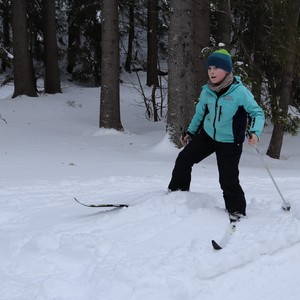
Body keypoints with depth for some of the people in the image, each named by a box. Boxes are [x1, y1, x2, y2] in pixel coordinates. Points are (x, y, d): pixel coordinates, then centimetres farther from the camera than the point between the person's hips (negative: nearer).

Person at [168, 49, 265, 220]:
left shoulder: (239, 91, -21)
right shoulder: (207, 91, -5)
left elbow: (257, 112, -14)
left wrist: (255, 132, -31)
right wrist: (190, 132, 17)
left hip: (230, 143, -5)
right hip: (207, 135, 5)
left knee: (228, 180, -8)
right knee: (183, 160, 2)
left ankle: (237, 212, 11)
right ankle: (176, 192, 23)